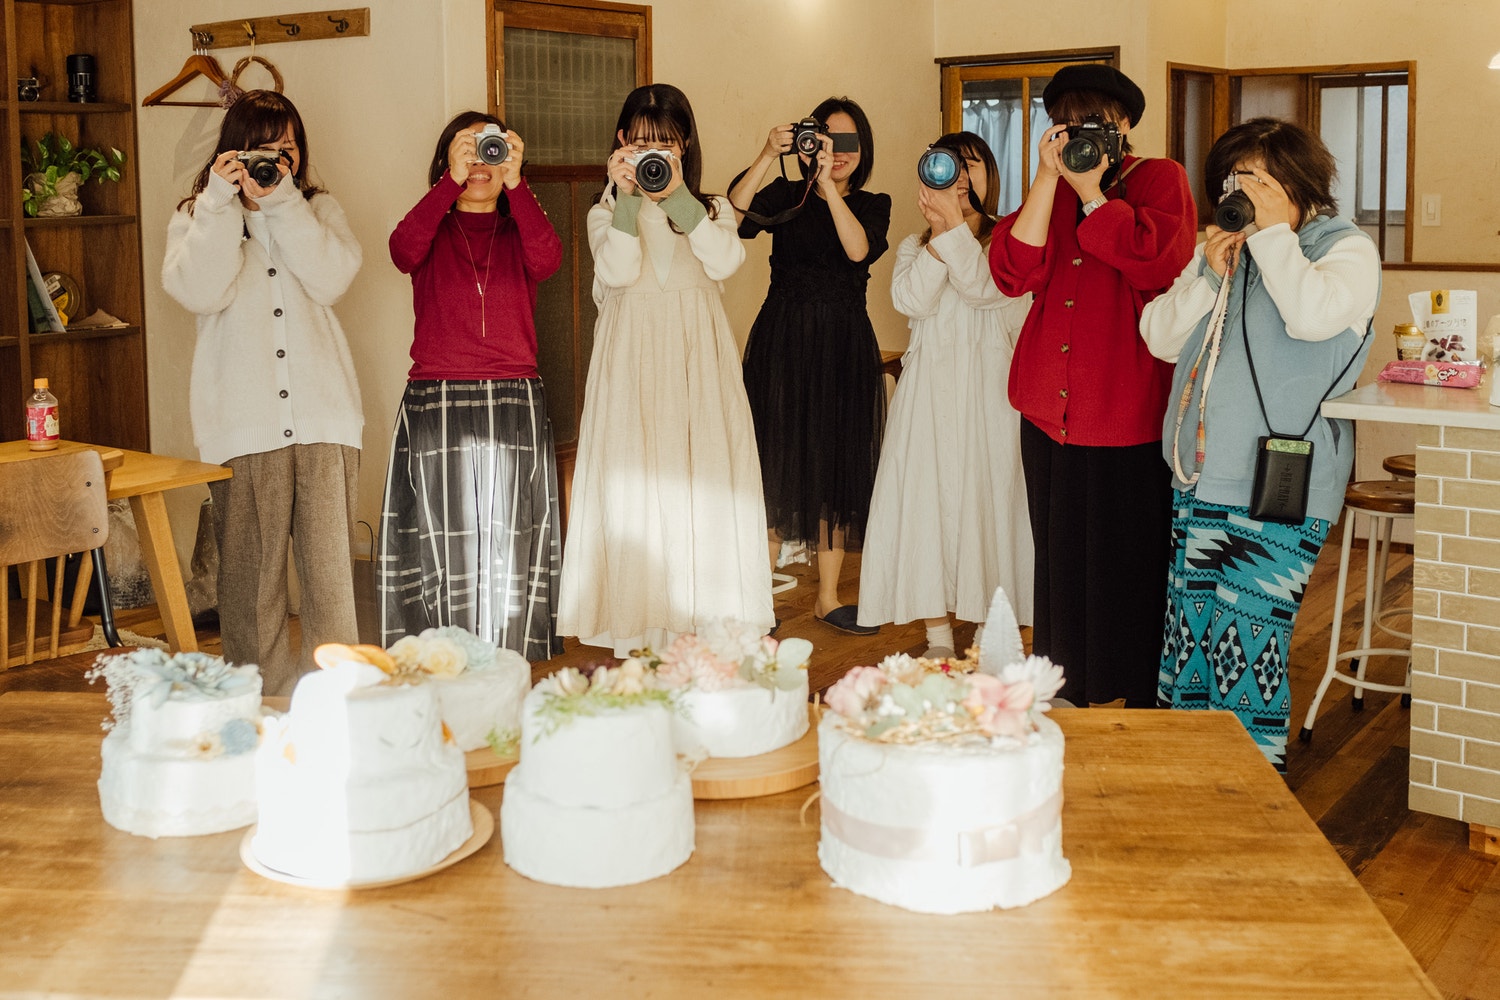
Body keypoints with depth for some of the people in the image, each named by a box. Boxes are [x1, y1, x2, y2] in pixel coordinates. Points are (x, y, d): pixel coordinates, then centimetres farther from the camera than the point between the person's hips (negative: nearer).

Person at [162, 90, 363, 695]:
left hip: (323, 416, 1)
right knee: (251, 571, 0)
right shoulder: (196, 217, 11)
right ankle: (264, 703, 8)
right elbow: (198, 292, -8)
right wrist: (221, 202, -9)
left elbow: (332, 279, -5)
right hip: (242, 423, -1)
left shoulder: (319, 211, 15)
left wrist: (282, 201, -8)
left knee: (329, 566, -3)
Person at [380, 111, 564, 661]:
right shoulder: (432, 234, 11)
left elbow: (547, 260, -11)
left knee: (512, 552, -2)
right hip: (434, 407, -1)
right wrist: (453, 181, -17)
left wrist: (514, 182, -19)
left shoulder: (518, 234, 13)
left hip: (515, 405, 1)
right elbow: (402, 252, -13)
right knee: (444, 552, -2)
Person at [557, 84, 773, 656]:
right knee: (634, 487, -4)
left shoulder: (711, 210, 13)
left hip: (699, 365, 1)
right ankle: (633, 632, 0)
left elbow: (724, 262, -9)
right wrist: (628, 198, -14)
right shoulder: (606, 213, 10)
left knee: (705, 481, -5)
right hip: (634, 363, -1)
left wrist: (678, 196, -13)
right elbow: (617, 273, -10)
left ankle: (706, 621, 1)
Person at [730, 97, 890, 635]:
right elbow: (734, 216, -16)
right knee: (777, 464, -1)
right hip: (782, 342, -2)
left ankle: (828, 597, 16)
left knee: (837, 467, 6)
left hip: (844, 348, 2)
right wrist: (767, 157, -24)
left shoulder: (872, 205, 7)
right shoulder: (785, 195, 4)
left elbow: (859, 249, -15)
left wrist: (830, 185, -21)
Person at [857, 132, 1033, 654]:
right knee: (927, 497, -3)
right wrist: (940, 227, -10)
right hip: (930, 390, 2)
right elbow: (912, 300, -7)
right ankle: (938, 637, 5)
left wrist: (955, 220, -13)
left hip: (991, 389, -2)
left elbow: (984, 288, -14)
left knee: (990, 496, -4)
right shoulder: (914, 246, 14)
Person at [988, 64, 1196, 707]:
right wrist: (1049, 179, -10)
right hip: (1050, 410, 5)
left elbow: (1158, 266, -17)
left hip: (1130, 414, -5)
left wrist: (1092, 192, -14)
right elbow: (1014, 274, -5)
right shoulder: (1048, 190, 14)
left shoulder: (1160, 179, 3)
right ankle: (1066, 693, 24)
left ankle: (1142, 701, 12)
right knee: (1061, 557, 12)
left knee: (1129, 562, 0)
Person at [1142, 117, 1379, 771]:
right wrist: (1209, 274, -3)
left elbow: (1314, 314, -22)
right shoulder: (1222, 248, 17)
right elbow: (1160, 337, 10)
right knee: (1189, 632, 9)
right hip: (1200, 480, 6)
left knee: (1247, 644, -7)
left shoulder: (1346, 248, 0)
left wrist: (1273, 231, -12)